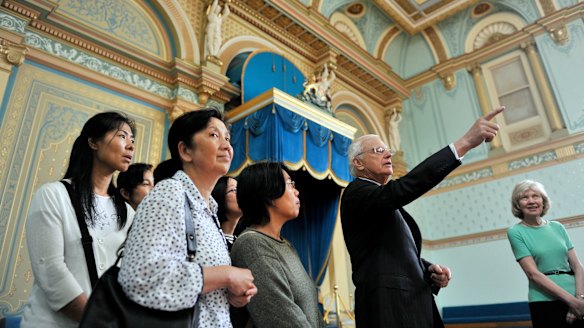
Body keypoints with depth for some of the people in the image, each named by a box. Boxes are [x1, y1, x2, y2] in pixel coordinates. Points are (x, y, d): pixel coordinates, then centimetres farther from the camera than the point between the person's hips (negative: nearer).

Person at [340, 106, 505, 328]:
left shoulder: (386, 203, 19)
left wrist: (430, 269, 0)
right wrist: (464, 142, -28)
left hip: (414, 304, 9)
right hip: (390, 308, -9)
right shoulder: (356, 192, -10)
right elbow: (400, 190, -28)